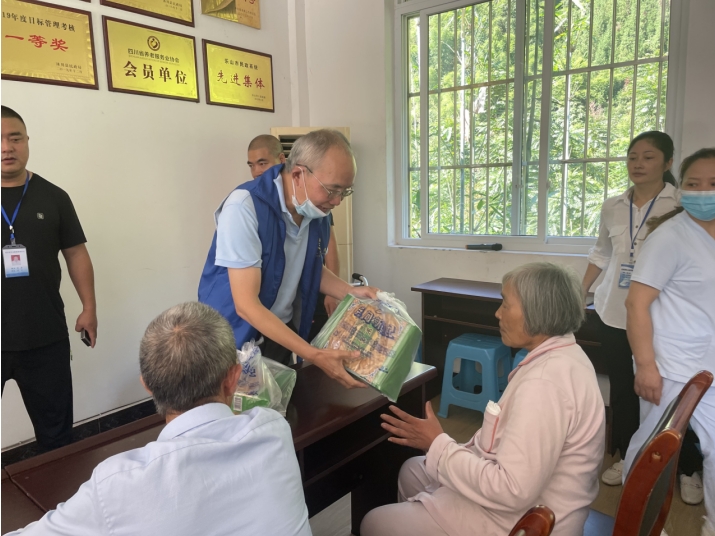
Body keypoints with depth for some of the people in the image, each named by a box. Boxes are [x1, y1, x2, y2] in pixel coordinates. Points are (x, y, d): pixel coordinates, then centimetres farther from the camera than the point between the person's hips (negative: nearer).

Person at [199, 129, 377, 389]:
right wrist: (314, 356, -34)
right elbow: (246, 304, -29)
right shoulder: (244, 207, -26)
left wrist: (351, 292, -8)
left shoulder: (318, 210, -6)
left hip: (283, 332, 6)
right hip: (236, 338, -5)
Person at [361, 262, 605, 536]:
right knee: (413, 470, 23)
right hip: (531, 500, 9)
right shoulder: (562, 354, 1)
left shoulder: (544, 383, -31)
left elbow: (512, 491, -30)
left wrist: (437, 444, -22)